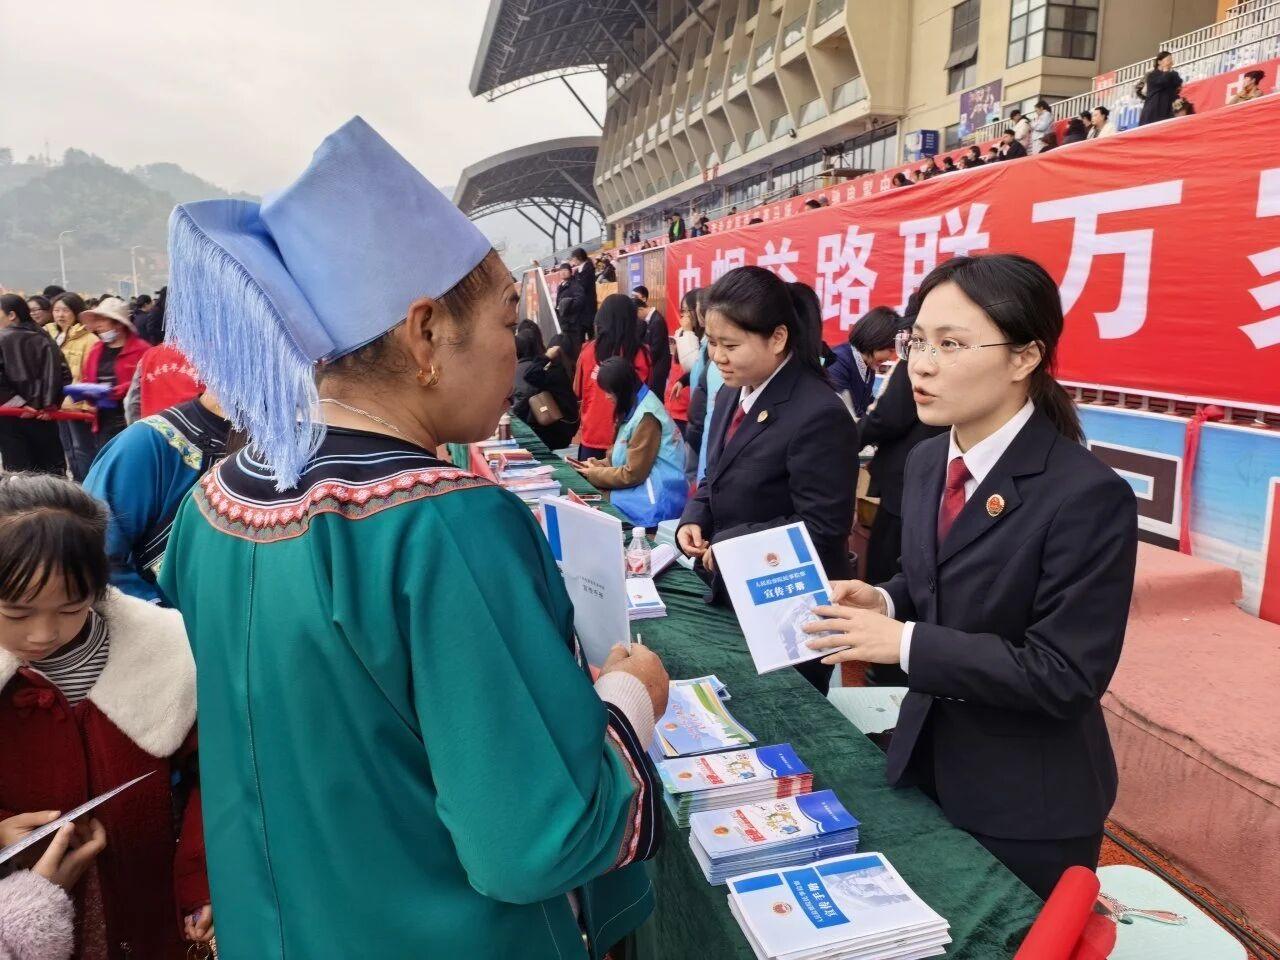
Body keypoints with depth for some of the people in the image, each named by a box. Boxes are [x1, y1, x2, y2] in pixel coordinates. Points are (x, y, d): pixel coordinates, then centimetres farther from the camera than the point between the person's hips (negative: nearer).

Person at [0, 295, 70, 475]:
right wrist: (50, 404, 0)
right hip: (43, 417, 4)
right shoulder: (44, 340, 7)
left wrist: (17, 403, -12)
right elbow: (64, 374, 2)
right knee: (53, 468, 12)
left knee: (18, 473, -1)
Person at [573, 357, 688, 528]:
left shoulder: (646, 417, -18)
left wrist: (594, 474, -4)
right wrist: (601, 464, 4)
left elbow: (633, 474, -16)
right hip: (643, 489, 9)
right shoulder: (635, 407, 12)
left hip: (656, 501, -9)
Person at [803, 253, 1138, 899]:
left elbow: (1065, 677, -24)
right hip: (925, 759, 7)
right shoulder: (925, 463, 0)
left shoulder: (1088, 495, -24)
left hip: (1027, 801, -6)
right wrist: (884, 602, -9)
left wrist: (906, 643, -27)